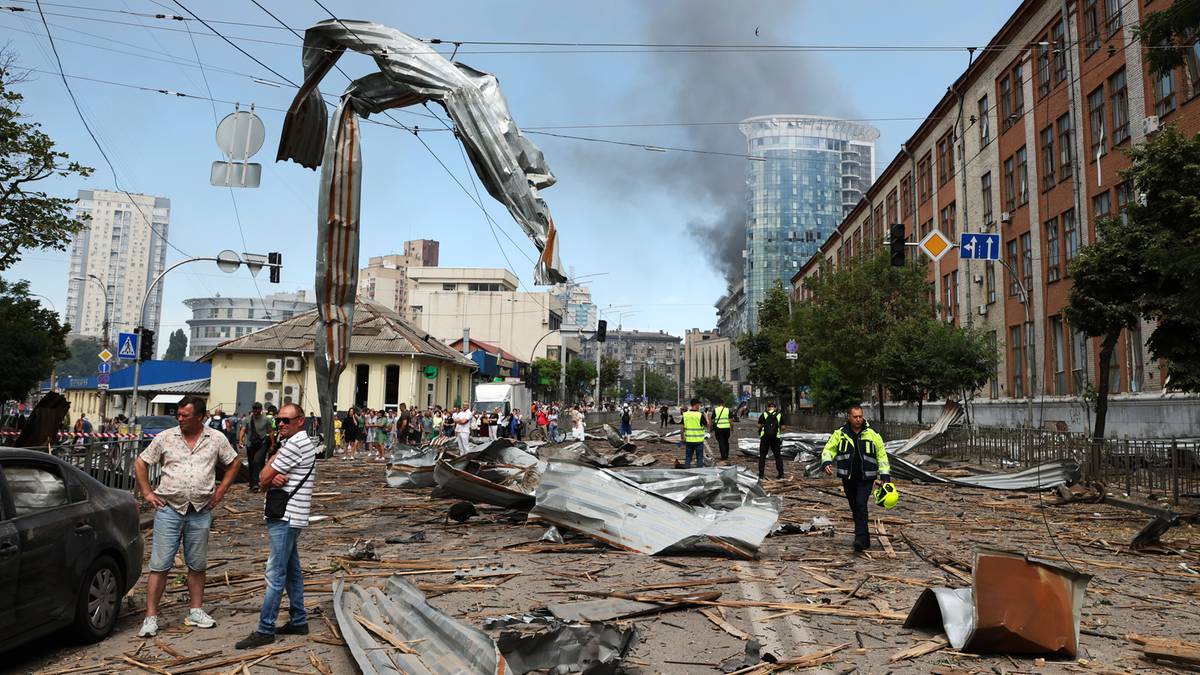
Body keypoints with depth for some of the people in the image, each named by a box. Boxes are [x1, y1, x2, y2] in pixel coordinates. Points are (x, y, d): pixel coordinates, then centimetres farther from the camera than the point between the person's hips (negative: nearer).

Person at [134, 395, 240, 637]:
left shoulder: (216, 439, 2)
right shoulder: (165, 438, 0)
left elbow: (234, 463, 14)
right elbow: (140, 463, 8)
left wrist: (220, 490, 6)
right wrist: (147, 493, 2)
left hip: (201, 511, 1)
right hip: (169, 509, -1)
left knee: (197, 565, 11)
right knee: (160, 565, -1)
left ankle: (195, 611, 22)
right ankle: (151, 617, 6)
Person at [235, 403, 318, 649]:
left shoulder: (294, 444, -16)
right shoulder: (301, 442, 17)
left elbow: (264, 477, -13)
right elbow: (265, 477, 11)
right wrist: (275, 478, -12)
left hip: (285, 518, -11)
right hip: (288, 517, 11)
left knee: (275, 575, -8)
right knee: (292, 571, 15)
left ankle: (265, 630, -4)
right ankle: (298, 620, 23)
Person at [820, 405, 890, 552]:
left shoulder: (872, 435, 1)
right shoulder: (840, 434, 3)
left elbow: (882, 455, 6)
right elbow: (828, 450, 2)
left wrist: (885, 476, 0)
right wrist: (827, 463, -18)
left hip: (866, 478, -3)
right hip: (848, 479, 3)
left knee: (861, 504, -19)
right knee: (855, 508, 10)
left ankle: (860, 539, -20)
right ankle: (865, 539, 23)